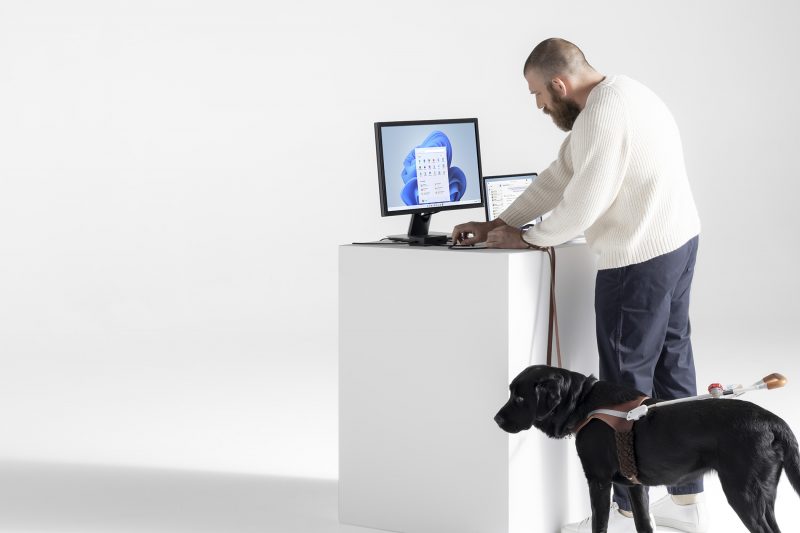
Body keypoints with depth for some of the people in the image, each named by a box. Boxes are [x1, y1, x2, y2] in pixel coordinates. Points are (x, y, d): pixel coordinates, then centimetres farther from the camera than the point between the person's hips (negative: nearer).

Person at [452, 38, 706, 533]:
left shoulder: (602, 115, -19)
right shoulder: (618, 94, 15)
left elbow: (581, 205, -21)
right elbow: (558, 178, 17)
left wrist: (524, 238, -4)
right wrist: (496, 226, 15)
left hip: (639, 259, -10)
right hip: (678, 240, 11)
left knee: (626, 381, -1)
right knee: (672, 366, 15)